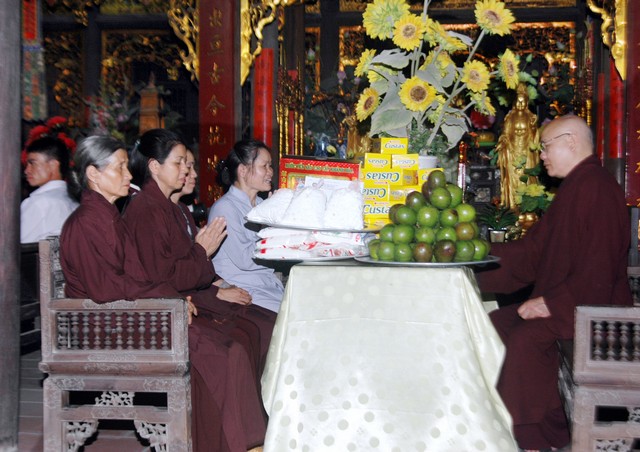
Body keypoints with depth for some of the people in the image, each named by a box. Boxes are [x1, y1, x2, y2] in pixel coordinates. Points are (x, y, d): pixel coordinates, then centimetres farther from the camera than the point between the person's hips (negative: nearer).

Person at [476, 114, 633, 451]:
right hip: (560, 302, 10)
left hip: (592, 305, -10)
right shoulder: (574, 187, 17)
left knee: (526, 338, -29)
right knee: (494, 325, 1)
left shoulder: (598, 188, -16)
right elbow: (532, 251, 18)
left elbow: (596, 270, -24)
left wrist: (551, 303, -23)